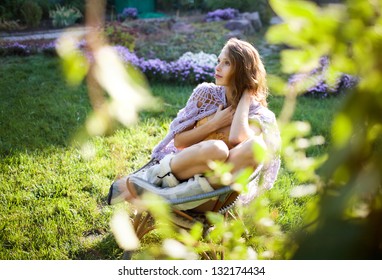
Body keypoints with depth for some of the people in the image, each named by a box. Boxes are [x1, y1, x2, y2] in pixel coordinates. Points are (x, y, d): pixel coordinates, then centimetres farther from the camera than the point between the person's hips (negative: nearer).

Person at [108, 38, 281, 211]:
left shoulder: (258, 114, -2)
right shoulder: (207, 93, 3)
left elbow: (237, 138, -26)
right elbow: (179, 140, 2)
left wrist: (245, 96, -11)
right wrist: (214, 124, -11)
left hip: (218, 189, 0)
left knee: (256, 145, -31)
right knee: (216, 149, -35)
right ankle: (151, 177, -12)